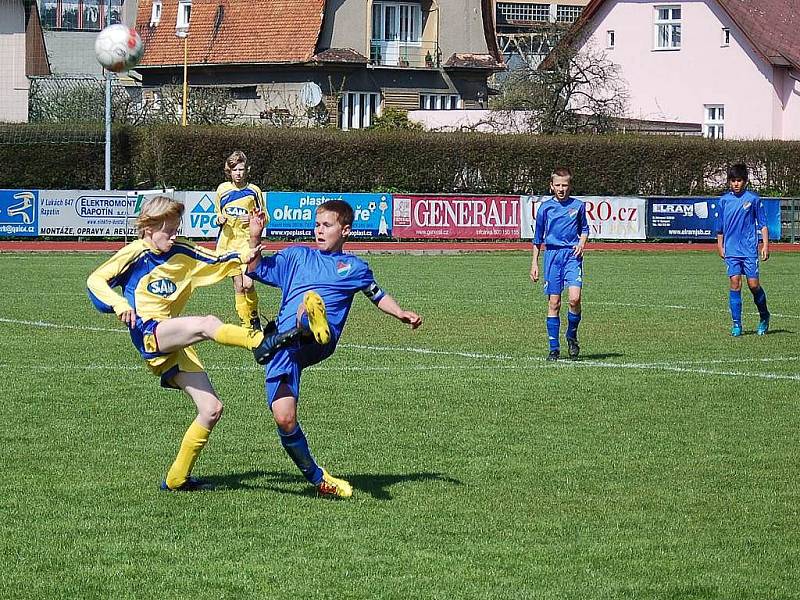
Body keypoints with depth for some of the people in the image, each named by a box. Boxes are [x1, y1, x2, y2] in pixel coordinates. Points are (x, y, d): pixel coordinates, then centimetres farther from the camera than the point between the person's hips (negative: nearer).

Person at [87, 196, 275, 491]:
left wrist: (243, 257, -3)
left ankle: (177, 478, 8)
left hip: (176, 344, 7)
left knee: (212, 409, -1)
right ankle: (260, 342, -60)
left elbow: (216, 262, 16)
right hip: (149, 333, -7)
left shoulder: (181, 252, 17)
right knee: (208, 324, -34)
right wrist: (118, 304, -18)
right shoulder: (135, 253, 1)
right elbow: (95, 281, -1)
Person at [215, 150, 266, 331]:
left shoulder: (254, 191, 0)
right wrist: (220, 220, -2)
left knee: (248, 284, -16)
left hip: (248, 241, -3)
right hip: (228, 240, 3)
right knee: (238, 286, 3)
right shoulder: (222, 189, 6)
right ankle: (246, 325, 10)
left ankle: (255, 318, 6)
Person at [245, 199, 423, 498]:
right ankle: (318, 479, 3)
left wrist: (402, 314, 17)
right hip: (283, 347, 1)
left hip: (317, 345, -1)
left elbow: (378, 296, 33)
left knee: (312, 298, -36)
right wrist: (254, 238, 11)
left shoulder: (354, 267, 22)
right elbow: (256, 269, 25)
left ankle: (317, 327, -73)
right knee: (284, 418, -15)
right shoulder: (297, 256, 25)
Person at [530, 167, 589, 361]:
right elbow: (538, 237, 12)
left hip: (572, 254, -1)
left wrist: (581, 243, -1)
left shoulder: (578, 205, 6)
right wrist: (534, 263, 10)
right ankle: (554, 348, 7)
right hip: (552, 254, 1)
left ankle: (572, 336, 7)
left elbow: (584, 228, 20)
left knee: (574, 298, -18)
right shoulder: (545, 207, 5)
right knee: (554, 303, 0)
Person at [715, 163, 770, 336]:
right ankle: (736, 324, -1)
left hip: (750, 250, -2)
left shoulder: (753, 199, 0)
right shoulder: (724, 200, 7)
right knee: (735, 283, -6)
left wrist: (765, 245, -3)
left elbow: (763, 224, 3)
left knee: (753, 285, -3)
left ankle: (764, 317, 20)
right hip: (731, 250, 2)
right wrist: (720, 247, 18)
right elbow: (720, 227, 17)